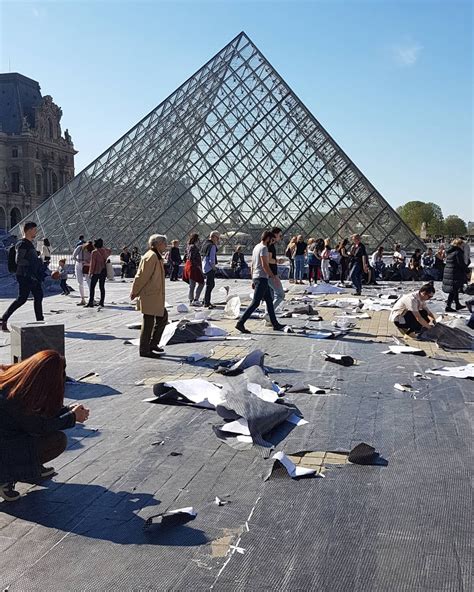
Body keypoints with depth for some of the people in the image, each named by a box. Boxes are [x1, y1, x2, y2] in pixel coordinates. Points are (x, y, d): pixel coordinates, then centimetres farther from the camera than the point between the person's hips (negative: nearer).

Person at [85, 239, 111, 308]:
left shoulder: (94, 252, -12)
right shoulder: (104, 251, 5)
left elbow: (92, 263, -13)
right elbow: (109, 251, 30)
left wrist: (91, 272, -7)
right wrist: (103, 247, 25)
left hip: (96, 271, -6)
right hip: (104, 271, 6)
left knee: (92, 287, -2)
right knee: (102, 287, 10)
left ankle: (91, 302, -8)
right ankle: (102, 302, 11)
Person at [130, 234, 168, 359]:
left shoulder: (157, 257, 15)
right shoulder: (151, 256, -18)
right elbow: (142, 276, -18)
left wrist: (135, 292, 15)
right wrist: (134, 292, -12)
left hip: (156, 296, 10)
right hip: (149, 296, -10)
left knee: (163, 317, 16)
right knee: (148, 322, -2)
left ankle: (153, 344, 25)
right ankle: (144, 350, 7)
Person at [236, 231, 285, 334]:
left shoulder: (256, 247, 18)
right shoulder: (263, 248, -12)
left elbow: (252, 265, 20)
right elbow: (264, 265, -19)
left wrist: (253, 280, 22)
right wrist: (273, 277, -15)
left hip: (256, 278, 11)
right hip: (262, 278, -11)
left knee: (269, 300, 14)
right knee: (255, 302, -10)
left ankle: (275, 324, 18)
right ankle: (240, 323, -12)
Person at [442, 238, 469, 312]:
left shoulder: (449, 251, 13)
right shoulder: (458, 252, -15)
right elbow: (461, 264, -19)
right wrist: (467, 269, -3)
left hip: (447, 273, 9)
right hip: (455, 274, -9)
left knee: (455, 290, 20)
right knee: (453, 291, -4)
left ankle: (458, 304, 31)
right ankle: (448, 306, -4)